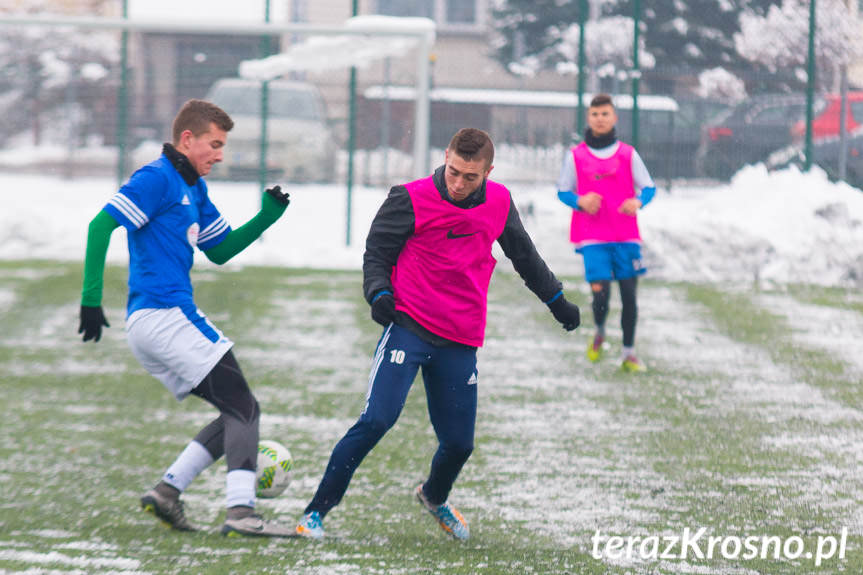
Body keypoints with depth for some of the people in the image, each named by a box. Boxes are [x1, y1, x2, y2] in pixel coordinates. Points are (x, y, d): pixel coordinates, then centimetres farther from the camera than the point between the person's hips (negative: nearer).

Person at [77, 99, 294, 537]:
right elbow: (101, 225, -17)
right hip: (165, 315, -10)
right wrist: (91, 297, -21)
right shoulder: (157, 179, -9)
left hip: (146, 326, 10)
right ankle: (241, 513, -22)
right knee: (243, 410, -11)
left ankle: (167, 491, 5)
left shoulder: (193, 188, 21)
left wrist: (266, 217, 13)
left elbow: (220, 250, 27)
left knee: (239, 412, 12)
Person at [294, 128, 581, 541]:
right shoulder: (412, 200, -9)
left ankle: (434, 497, 42)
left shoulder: (500, 204, 4)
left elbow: (524, 256, 21)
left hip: (461, 342, 4)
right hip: (409, 328, -4)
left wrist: (556, 300, 30)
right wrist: (379, 293, -19)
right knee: (377, 420, -20)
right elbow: (377, 251, 0)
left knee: (458, 443, 7)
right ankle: (316, 511, -12)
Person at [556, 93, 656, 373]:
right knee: (600, 294, -12)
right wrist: (579, 201, -11)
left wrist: (638, 202, -14)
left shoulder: (628, 154, 5)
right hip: (592, 237, -1)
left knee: (629, 294, 1)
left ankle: (628, 352, 16)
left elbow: (649, 187, 8)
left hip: (626, 236, 1)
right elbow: (563, 191, 11)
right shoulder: (576, 156, 4)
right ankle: (599, 333, 20)